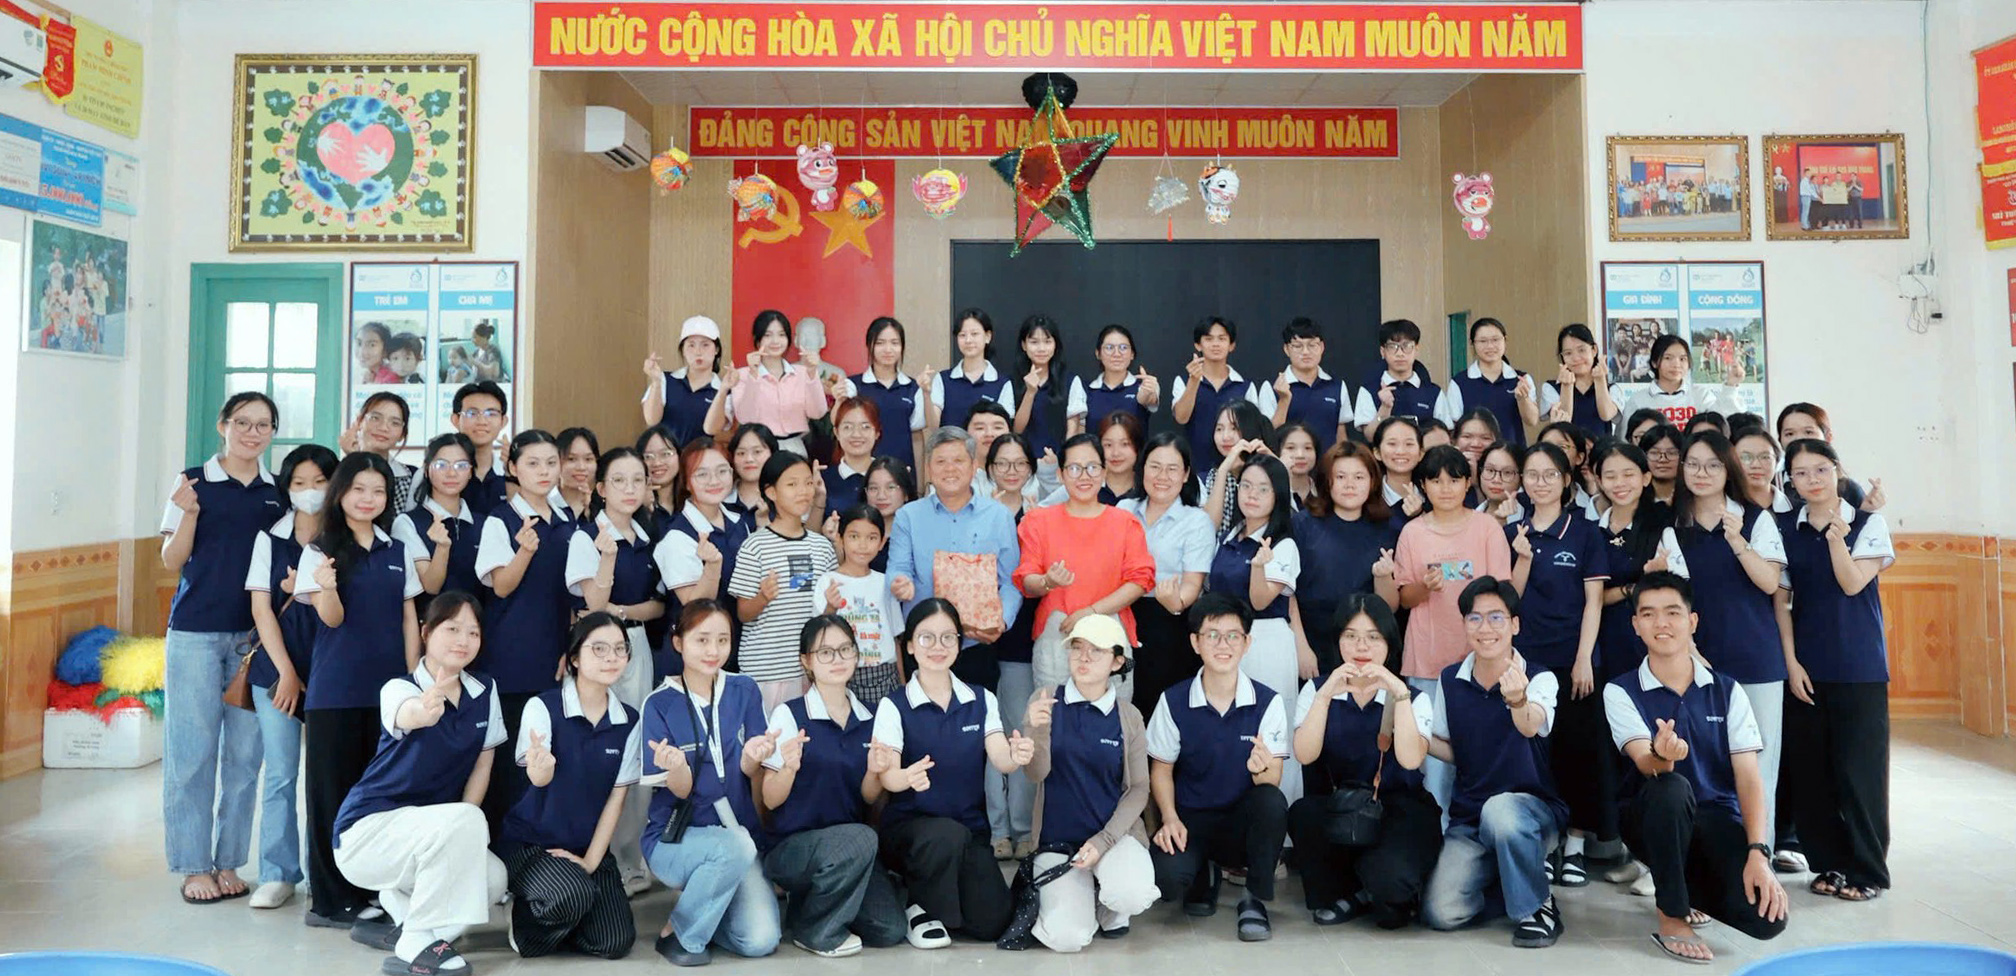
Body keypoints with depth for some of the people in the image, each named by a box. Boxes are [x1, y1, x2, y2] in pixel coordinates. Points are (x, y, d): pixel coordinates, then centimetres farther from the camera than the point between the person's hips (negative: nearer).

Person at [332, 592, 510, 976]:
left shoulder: (486, 691, -1)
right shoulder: (399, 688, -16)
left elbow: (483, 764, 3)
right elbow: (407, 715, -42)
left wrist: (463, 831, -9)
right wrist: (425, 709, -66)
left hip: (426, 827, 6)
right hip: (368, 828, -6)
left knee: (492, 878, -21)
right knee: (464, 822, -34)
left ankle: (395, 914, 8)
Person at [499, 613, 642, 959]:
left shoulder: (629, 720, -2)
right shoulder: (543, 706, -13)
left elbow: (617, 796, 1)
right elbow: (537, 778, -28)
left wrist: (590, 861, -6)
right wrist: (541, 770, -52)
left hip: (590, 846, 4)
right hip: (529, 842, -4)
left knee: (615, 943, -10)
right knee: (573, 894, -34)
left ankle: (556, 920, 22)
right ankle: (527, 924, 2)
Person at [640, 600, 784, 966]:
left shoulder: (744, 690, 0)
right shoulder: (659, 704, -8)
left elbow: (748, 772, -2)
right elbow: (680, 790, -10)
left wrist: (752, 756, -25)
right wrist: (677, 767, -33)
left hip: (738, 831, 3)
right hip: (676, 838, -2)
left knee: (760, 940, -17)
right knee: (737, 847, -35)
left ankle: (707, 910, 14)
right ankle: (679, 933, -10)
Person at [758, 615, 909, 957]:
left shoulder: (869, 718, 4)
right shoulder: (789, 715, -10)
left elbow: (868, 798, 8)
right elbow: (771, 801, -9)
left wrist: (874, 771, -14)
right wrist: (790, 767, -29)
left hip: (852, 846, 5)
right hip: (790, 846, -5)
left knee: (889, 930, -13)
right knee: (859, 839, -34)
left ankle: (804, 902, 14)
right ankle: (813, 929, -7)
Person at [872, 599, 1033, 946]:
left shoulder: (982, 700, 4)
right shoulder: (894, 706, -6)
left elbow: (1000, 759, -9)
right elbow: (888, 778, -16)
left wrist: (1017, 756, -34)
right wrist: (908, 777, -40)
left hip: (970, 829, 4)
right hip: (909, 826, -3)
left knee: (991, 923, -12)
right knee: (948, 834, -36)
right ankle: (918, 904, -5)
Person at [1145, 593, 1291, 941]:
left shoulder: (1268, 702, -9)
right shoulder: (1174, 701, -6)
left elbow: (1273, 782, -12)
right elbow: (1161, 769, 5)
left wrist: (1261, 769, -36)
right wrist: (1170, 819, -12)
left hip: (1244, 821, 0)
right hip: (1191, 819, 0)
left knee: (1273, 802, -35)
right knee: (1165, 879, -30)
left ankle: (1255, 900, -9)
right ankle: (1204, 875, 11)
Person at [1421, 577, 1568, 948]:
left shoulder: (1540, 678, -10)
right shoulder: (1450, 680, 1)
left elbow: (1531, 726, -33)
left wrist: (1517, 699, -56)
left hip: (1533, 808, -3)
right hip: (1469, 819, 3)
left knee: (1500, 810, -40)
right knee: (1442, 913, -18)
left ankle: (1537, 905, -12)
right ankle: (1500, 878, 14)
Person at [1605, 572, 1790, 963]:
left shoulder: (1727, 691, 1)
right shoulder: (1620, 691, -6)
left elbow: (1750, 778, -5)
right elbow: (1645, 764, -20)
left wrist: (1758, 853, -19)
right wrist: (1661, 756, -46)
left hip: (1717, 818, 2)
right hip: (1652, 820, -2)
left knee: (1768, 916, -24)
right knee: (1670, 787, -38)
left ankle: (1691, 884, 14)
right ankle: (1672, 918, -16)